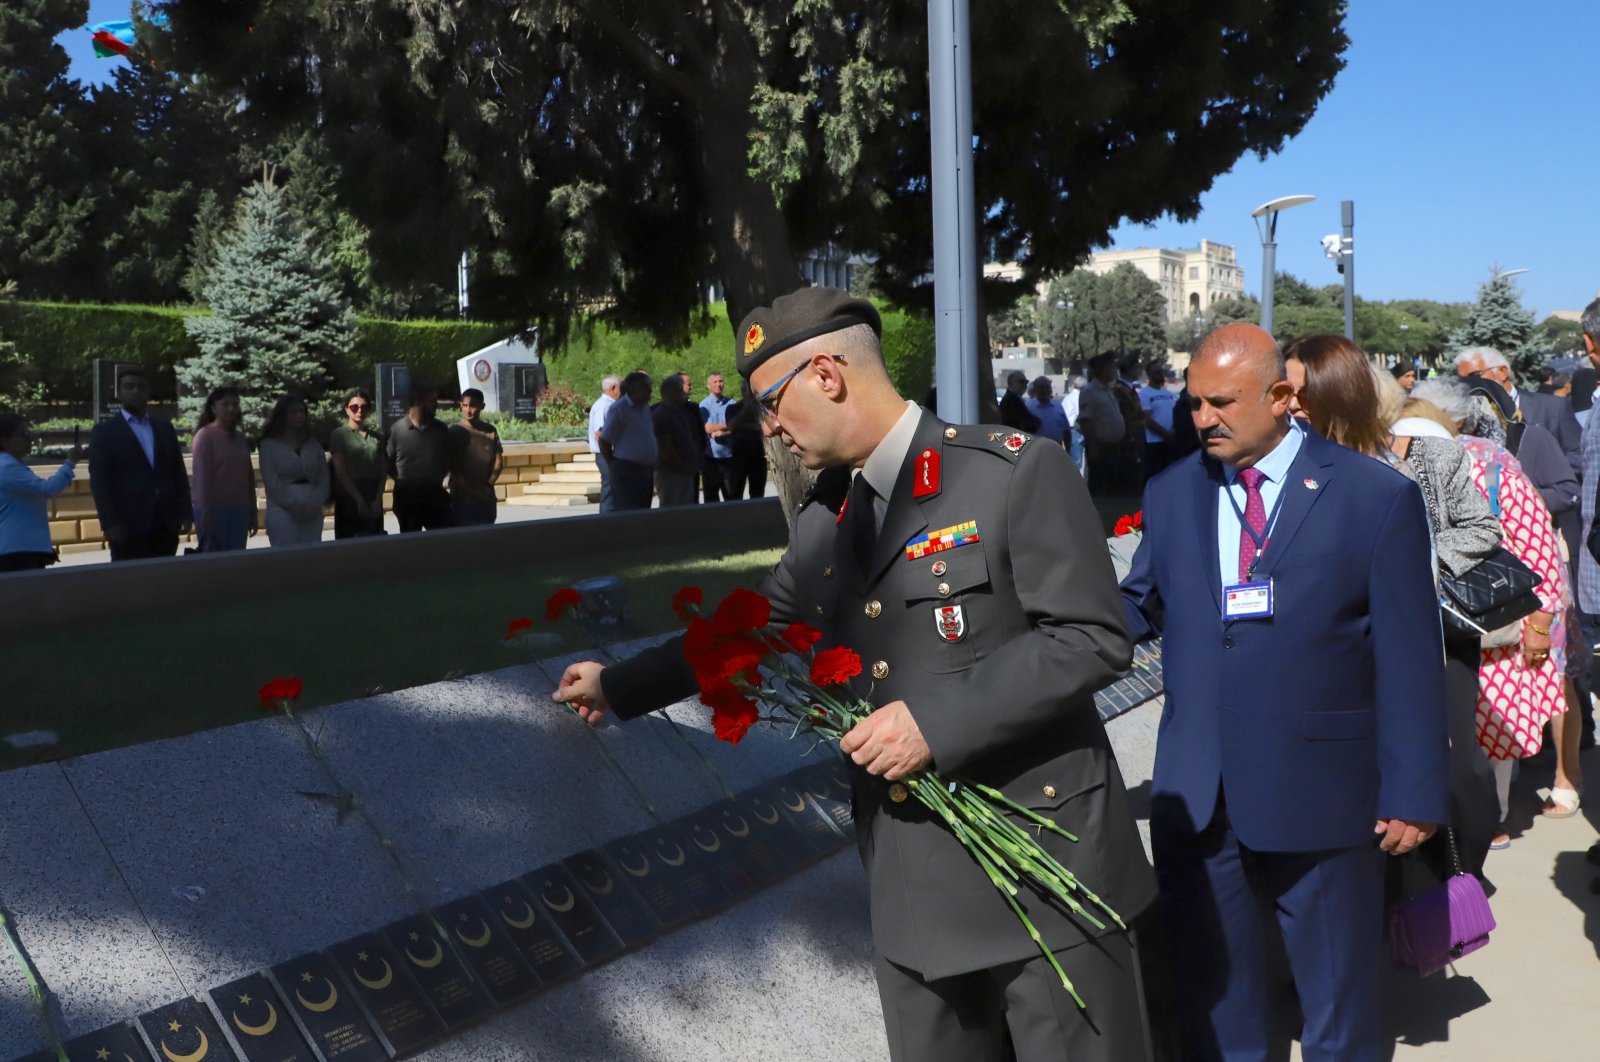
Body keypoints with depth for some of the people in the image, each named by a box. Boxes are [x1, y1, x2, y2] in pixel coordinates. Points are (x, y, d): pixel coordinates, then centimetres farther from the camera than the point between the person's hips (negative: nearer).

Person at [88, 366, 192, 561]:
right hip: (128, 526, -4)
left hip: (166, 524, 4)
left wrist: (186, 513, 6)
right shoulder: (104, 431, 4)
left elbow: (179, 473, 15)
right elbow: (99, 481, -3)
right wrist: (109, 523, -12)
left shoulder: (165, 428, 17)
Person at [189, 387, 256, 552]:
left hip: (239, 511, 6)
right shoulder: (205, 436, -5)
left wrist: (253, 513, 14)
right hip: (215, 510, -6)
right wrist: (206, 513, -15)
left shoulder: (240, 438, 14)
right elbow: (202, 477, -10)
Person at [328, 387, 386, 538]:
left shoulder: (375, 437, 12)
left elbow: (382, 472, 9)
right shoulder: (339, 434, 1)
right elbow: (340, 472, -6)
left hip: (373, 501, 4)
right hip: (349, 499, -4)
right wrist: (359, 499, -13)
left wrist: (378, 499, -6)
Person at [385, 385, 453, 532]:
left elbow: (448, 460, 13)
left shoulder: (441, 430, 2)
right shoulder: (396, 429, -7)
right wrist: (402, 481, 0)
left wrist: (437, 478, 5)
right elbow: (387, 462, 0)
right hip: (407, 495, -2)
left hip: (435, 493, 2)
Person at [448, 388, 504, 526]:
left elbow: (499, 462, 6)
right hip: (462, 497, -4)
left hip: (486, 498, 4)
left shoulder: (490, 431, 6)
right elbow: (453, 466, -7)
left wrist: (488, 486, -7)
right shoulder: (454, 431, -5)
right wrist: (471, 489, -12)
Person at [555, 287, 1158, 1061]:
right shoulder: (823, 517, 10)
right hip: (911, 878, 6)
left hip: (1040, 864, -6)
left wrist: (939, 721, -21)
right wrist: (620, 684, 29)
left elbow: (1093, 637, -15)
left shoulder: (1018, 472, -11)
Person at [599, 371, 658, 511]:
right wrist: (614, 465, -2)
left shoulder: (645, 407, 12)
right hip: (627, 470, -8)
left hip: (647, 469, 8)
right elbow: (604, 441, -8)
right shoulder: (619, 408, -10)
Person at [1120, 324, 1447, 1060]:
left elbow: (1409, 660, -6)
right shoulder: (1170, 494, 6)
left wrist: (1413, 793, -6)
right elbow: (1137, 609, 10)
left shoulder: (1379, 498, -6)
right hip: (1196, 799, 3)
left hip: (1321, 798, -3)